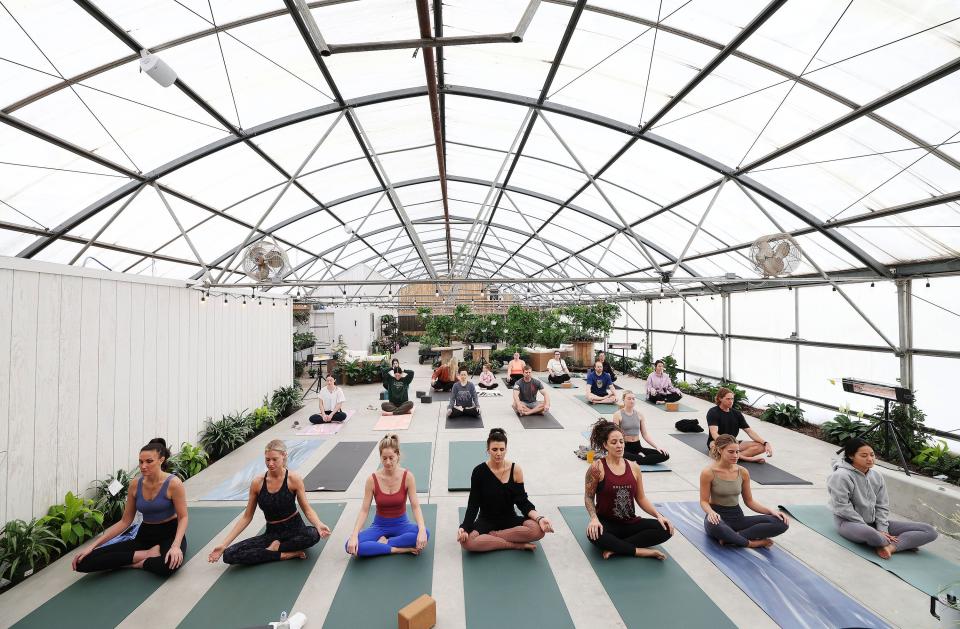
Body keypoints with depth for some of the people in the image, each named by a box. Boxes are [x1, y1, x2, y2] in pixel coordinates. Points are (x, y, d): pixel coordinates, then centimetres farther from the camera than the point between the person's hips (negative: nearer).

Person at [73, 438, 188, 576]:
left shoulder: (173, 483, -18)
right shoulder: (135, 485, -2)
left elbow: (183, 518, -14)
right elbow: (125, 521, 6)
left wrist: (176, 545, -30)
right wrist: (92, 546, -2)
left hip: (170, 533, -5)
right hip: (145, 535, 5)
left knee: (168, 565, -40)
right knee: (84, 562, -15)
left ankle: (136, 562, -8)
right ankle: (148, 554, -12)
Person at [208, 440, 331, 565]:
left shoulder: (293, 479, -15)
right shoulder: (257, 483, -7)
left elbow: (307, 509, -11)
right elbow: (247, 517, 3)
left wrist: (319, 524, -31)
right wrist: (224, 544, -3)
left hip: (294, 528, -3)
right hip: (272, 532, 3)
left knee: (314, 535, -36)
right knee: (228, 555, -18)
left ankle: (275, 548, -10)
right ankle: (286, 554, -16)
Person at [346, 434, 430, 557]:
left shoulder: (407, 476, -16)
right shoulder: (372, 480, -14)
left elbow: (415, 506, -17)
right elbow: (364, 510, -10)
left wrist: (421, 529, -33)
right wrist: (354, 535, -25)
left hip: (401, 524, -1)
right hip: (380, 525, 1)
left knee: (425, 533, -32)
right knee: (351, 546, -27)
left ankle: (385, 542, -14)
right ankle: (399, 549, -21)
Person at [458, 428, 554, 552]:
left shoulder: (515, 470, -9)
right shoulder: (479, 471, -12)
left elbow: (522, 501, -5)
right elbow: (473, 504, -7)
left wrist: (539, 518, -23)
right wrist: (464, 527, -24)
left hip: (509, 519, 1)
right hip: (486, 520, -1)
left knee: (539, 530, -27)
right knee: (466, 541, -32)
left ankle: (491, 535, -15)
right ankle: (517, 545, -18)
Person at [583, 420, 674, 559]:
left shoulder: (634, 467, 3)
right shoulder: (597, 468, -10)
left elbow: (641, 498, 11)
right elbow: (588, 497, -5)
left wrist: (658, 515, -4)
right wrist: (594, 518, -22)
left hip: (630, 523, 5)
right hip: (607, 523, -5)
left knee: (665, 529, -17)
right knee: (594, 534, -37)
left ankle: (615, 548, -15)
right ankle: (640, 551, -18)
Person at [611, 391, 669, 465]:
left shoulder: (639, 414, 7)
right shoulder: (618, 415, -5)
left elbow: (645, 435, 8)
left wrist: (657, 447, -5)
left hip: (637, 446, 5)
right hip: (625, 447, -4)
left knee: (665, 455, -15)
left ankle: (635, 461, -16)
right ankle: (640, 457, -13)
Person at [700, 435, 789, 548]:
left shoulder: (743, 472, 2)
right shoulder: (708, 473, -13)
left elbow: (749, 501, 11)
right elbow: (704, 501, -8)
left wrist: (771, 511, -5)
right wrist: (711, 512, -29)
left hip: (737, 517, 5)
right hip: (718, 517, -5)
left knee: (781, 522, -15)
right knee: (713, 525, -42)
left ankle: (733, 537, -18)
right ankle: (751, 543, -16)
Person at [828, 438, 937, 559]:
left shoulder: (877, 476, 6)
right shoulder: (841, 476, -18)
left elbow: (882, 506, 8)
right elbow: (843, 508, -18)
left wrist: (882, 530, -7)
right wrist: (871, 530, -15)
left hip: (873, 522, 8)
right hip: (849, 522, -8)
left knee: (930, 531, -4)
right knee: (870, 535, -42)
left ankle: (890, 546, -18)